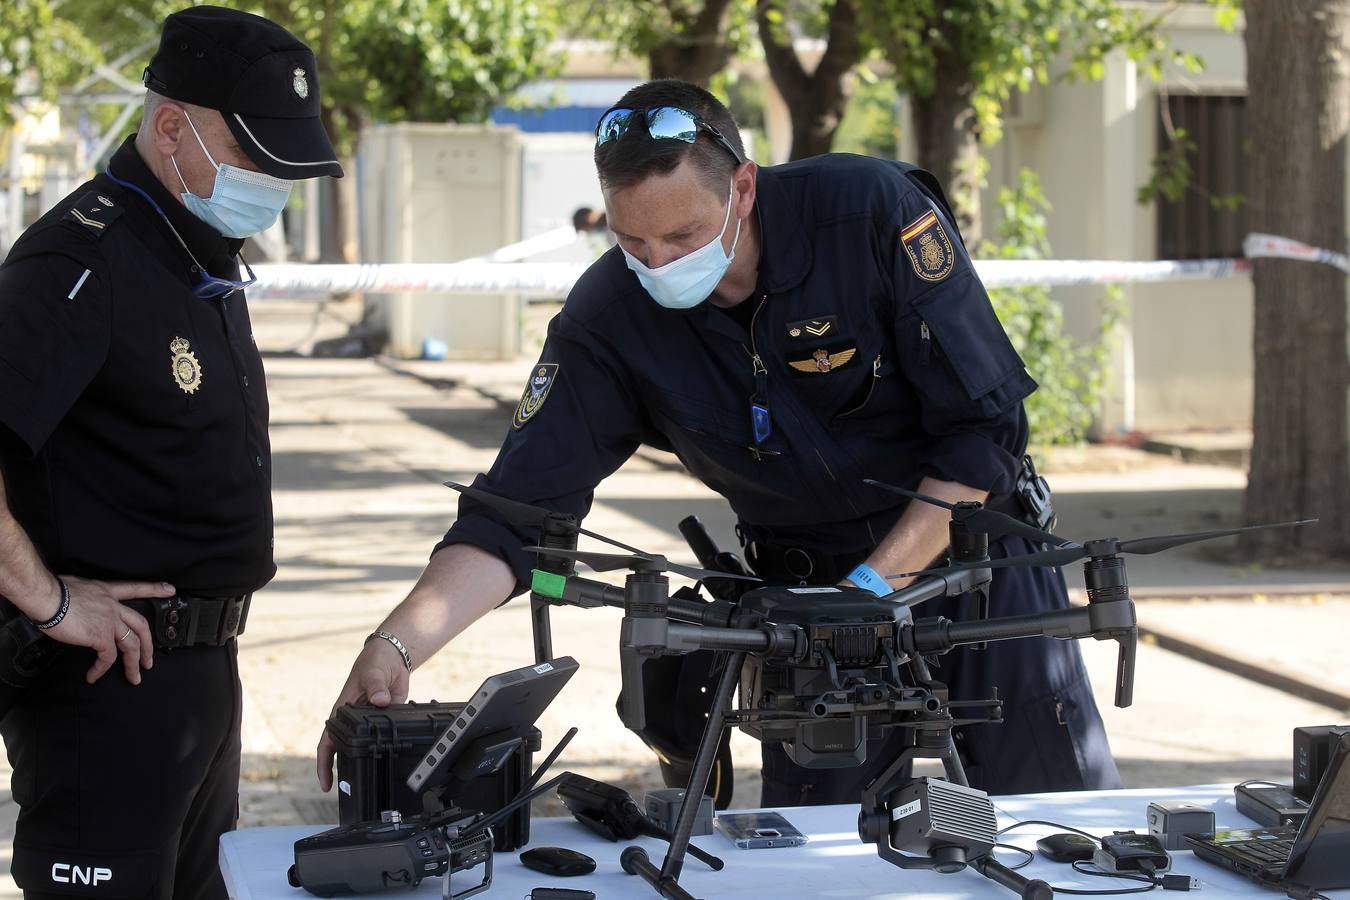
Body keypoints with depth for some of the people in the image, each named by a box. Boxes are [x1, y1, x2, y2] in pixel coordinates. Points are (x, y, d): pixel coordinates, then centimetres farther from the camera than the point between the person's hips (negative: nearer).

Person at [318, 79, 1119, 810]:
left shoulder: (873, 211, -23)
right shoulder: (610, 320, -16)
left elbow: (986, 430, -19)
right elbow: (515, 512, -18)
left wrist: (874, 589, -24)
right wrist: (393, 646, -33)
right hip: (806, 590, 2)